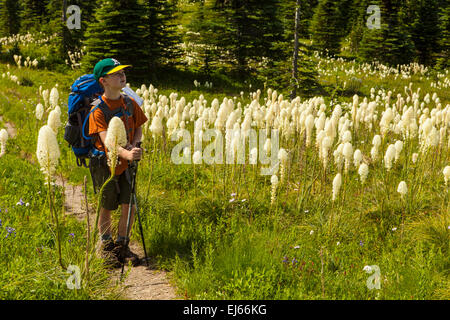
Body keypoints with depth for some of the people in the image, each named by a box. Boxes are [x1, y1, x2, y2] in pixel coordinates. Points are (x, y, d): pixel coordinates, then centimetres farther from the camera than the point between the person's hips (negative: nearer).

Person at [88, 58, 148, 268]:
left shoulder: (130, 103, 0)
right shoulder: (98, 109, -17)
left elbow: (138, 128, 9)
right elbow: (106, 140, -27)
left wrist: (133, 145, -14)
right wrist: (126, 154, -44)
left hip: (126, 164, 4)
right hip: (105, 164, -4)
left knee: (129, 206, 3)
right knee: (106, 208, 9)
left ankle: (122, 245, 23)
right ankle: (107, 247, 28)